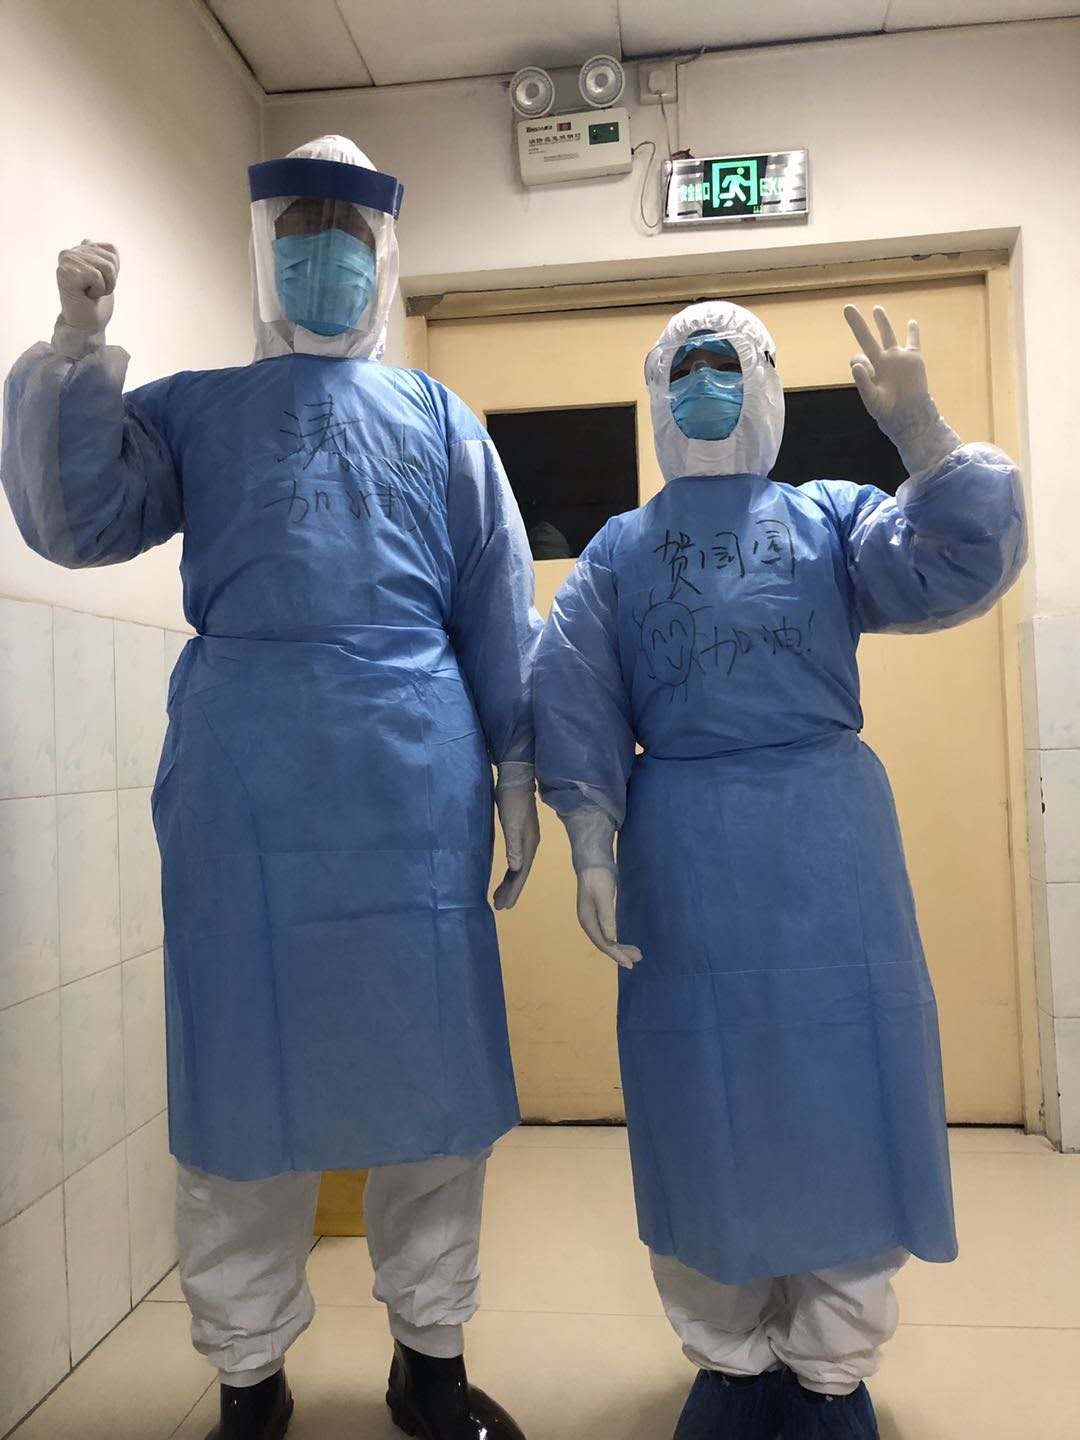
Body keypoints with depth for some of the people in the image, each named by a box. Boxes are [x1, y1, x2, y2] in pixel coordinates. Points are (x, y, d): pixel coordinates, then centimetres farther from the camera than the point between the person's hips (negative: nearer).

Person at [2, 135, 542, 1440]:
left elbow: (499, 609, 12)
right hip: (243, 778, 0)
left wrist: (516, 763, 8)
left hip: (414, 771, 1)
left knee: (428, 1055, 6)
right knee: (243, 1058, 7)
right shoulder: (194, 411, 15)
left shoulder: (440, 422, 16)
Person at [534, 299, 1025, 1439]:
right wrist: (591, 848, -7)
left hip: (826, 841, 0)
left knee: (840, 1094, 6)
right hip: (681, 854, 1)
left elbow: (961, 569, -6)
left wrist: (916, 425, -15)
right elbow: (575, 704, 2)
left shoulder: (834, 516, 11)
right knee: (703, 1107, 8)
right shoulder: (618, 552, 11)